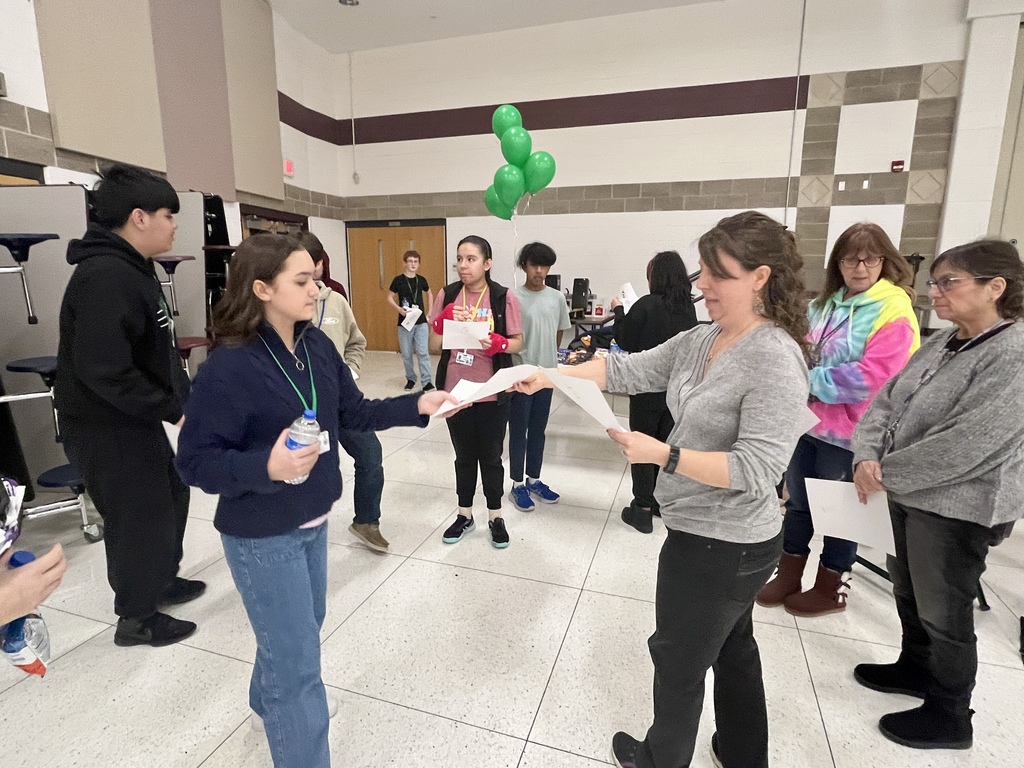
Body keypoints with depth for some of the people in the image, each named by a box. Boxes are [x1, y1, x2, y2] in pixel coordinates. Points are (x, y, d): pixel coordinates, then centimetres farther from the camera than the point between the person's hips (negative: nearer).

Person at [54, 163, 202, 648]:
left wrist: (182, 397, 6)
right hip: (107, 425, -10)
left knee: (169, 494, 22)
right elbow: (104, 371, -30)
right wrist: (172, 410, -22)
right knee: (139, 514, 4)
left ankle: (161, 580, 42)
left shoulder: (130, 268, 9)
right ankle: (137, 618, 25)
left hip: (133, 417, 10)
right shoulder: (105, 276, -25)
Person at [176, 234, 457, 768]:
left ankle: (268, 706, 56)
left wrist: (418, 405, -6)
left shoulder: (318, 345, -4)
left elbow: (353, 412, 4)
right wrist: (267, 466, -36)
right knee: (297, 658, 5)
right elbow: (193, 461, -19)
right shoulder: (228, 366, -23)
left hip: (312, 521, 8)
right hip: (261, 536, -7)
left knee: (300, 628, 27)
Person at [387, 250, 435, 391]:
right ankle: (410, 379, 24)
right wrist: (399, 309, -16)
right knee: (406, 354, 7)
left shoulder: (421, 280, 2)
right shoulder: (398, 280, -6)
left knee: (423, 352, -5)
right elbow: (390, 297, 1)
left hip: (421, 322, 1)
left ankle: (426, 381, 0)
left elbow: (430, 294, 19)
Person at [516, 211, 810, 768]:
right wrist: (550, 376, -9)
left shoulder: (775, 360, -25)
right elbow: (630, 370, -1)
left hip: (722, 542, -8)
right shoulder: (699, 341, 1)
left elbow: (756, 470, -27)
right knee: (731, 647, 27)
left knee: (679, 659, 14)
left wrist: (662, 454, -31)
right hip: (721, 536, 8)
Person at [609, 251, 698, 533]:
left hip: (648, 386, -5)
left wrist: (619, 311, 7)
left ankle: (642, 509, 10)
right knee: (667, 444, 18)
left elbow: (625, 342, -7)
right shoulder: (689, 307, 1)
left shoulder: (646, 305, -16)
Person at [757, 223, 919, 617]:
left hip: (847, 430, -6)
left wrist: (811, 381, -18)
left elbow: (872, 376, -23)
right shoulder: (825, 302, 8)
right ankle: (788, 575, 33)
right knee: (798, 500, 16)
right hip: (808, 419, 7)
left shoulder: (894, 309, -13)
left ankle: (832, 588, 30)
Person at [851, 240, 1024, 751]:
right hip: (913, 495, 8)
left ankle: (950, 716, 30)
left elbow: (965, 446, -26)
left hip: (958, 509, -8)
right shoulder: (941, 343, 7)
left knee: (943, 612, 8)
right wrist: (867, 456, -13)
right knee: (908, 592, 23)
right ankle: (916, 668, 46)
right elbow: (887, 401, 4)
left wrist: (887, 474, -17)